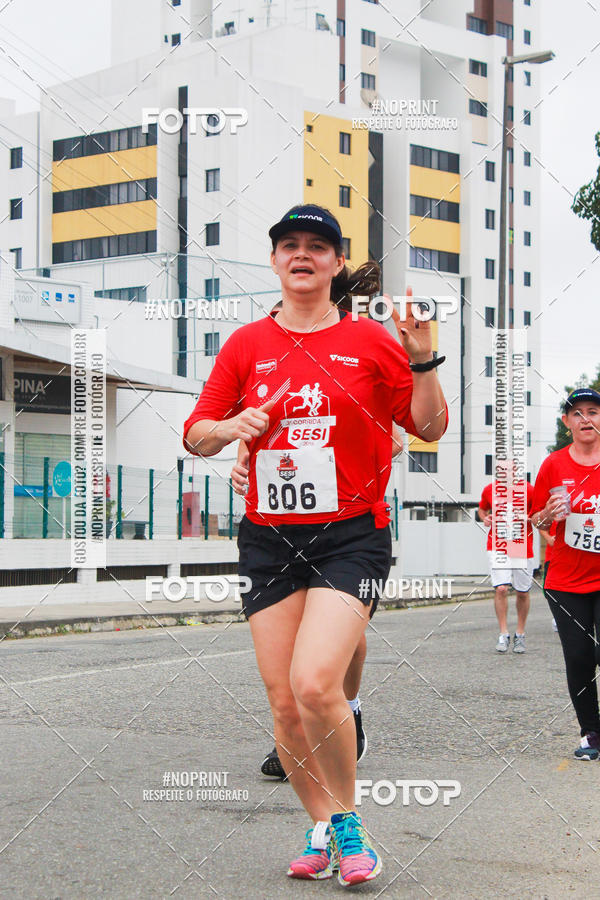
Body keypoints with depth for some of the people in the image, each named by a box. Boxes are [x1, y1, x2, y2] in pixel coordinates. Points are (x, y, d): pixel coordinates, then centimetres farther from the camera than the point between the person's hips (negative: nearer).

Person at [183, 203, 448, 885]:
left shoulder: (369, 341, 2)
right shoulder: (246, 344, 8)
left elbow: (430, 428, 5)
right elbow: (195, 436, 12)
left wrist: (423, 364, -10)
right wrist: (233, 427, -9)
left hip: (351, 534, -3)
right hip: (269, 539, 3)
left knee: (315, 683, -20)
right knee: (284, 701, 2)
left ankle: (346, 819, 3)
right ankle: (321, 829, 23)